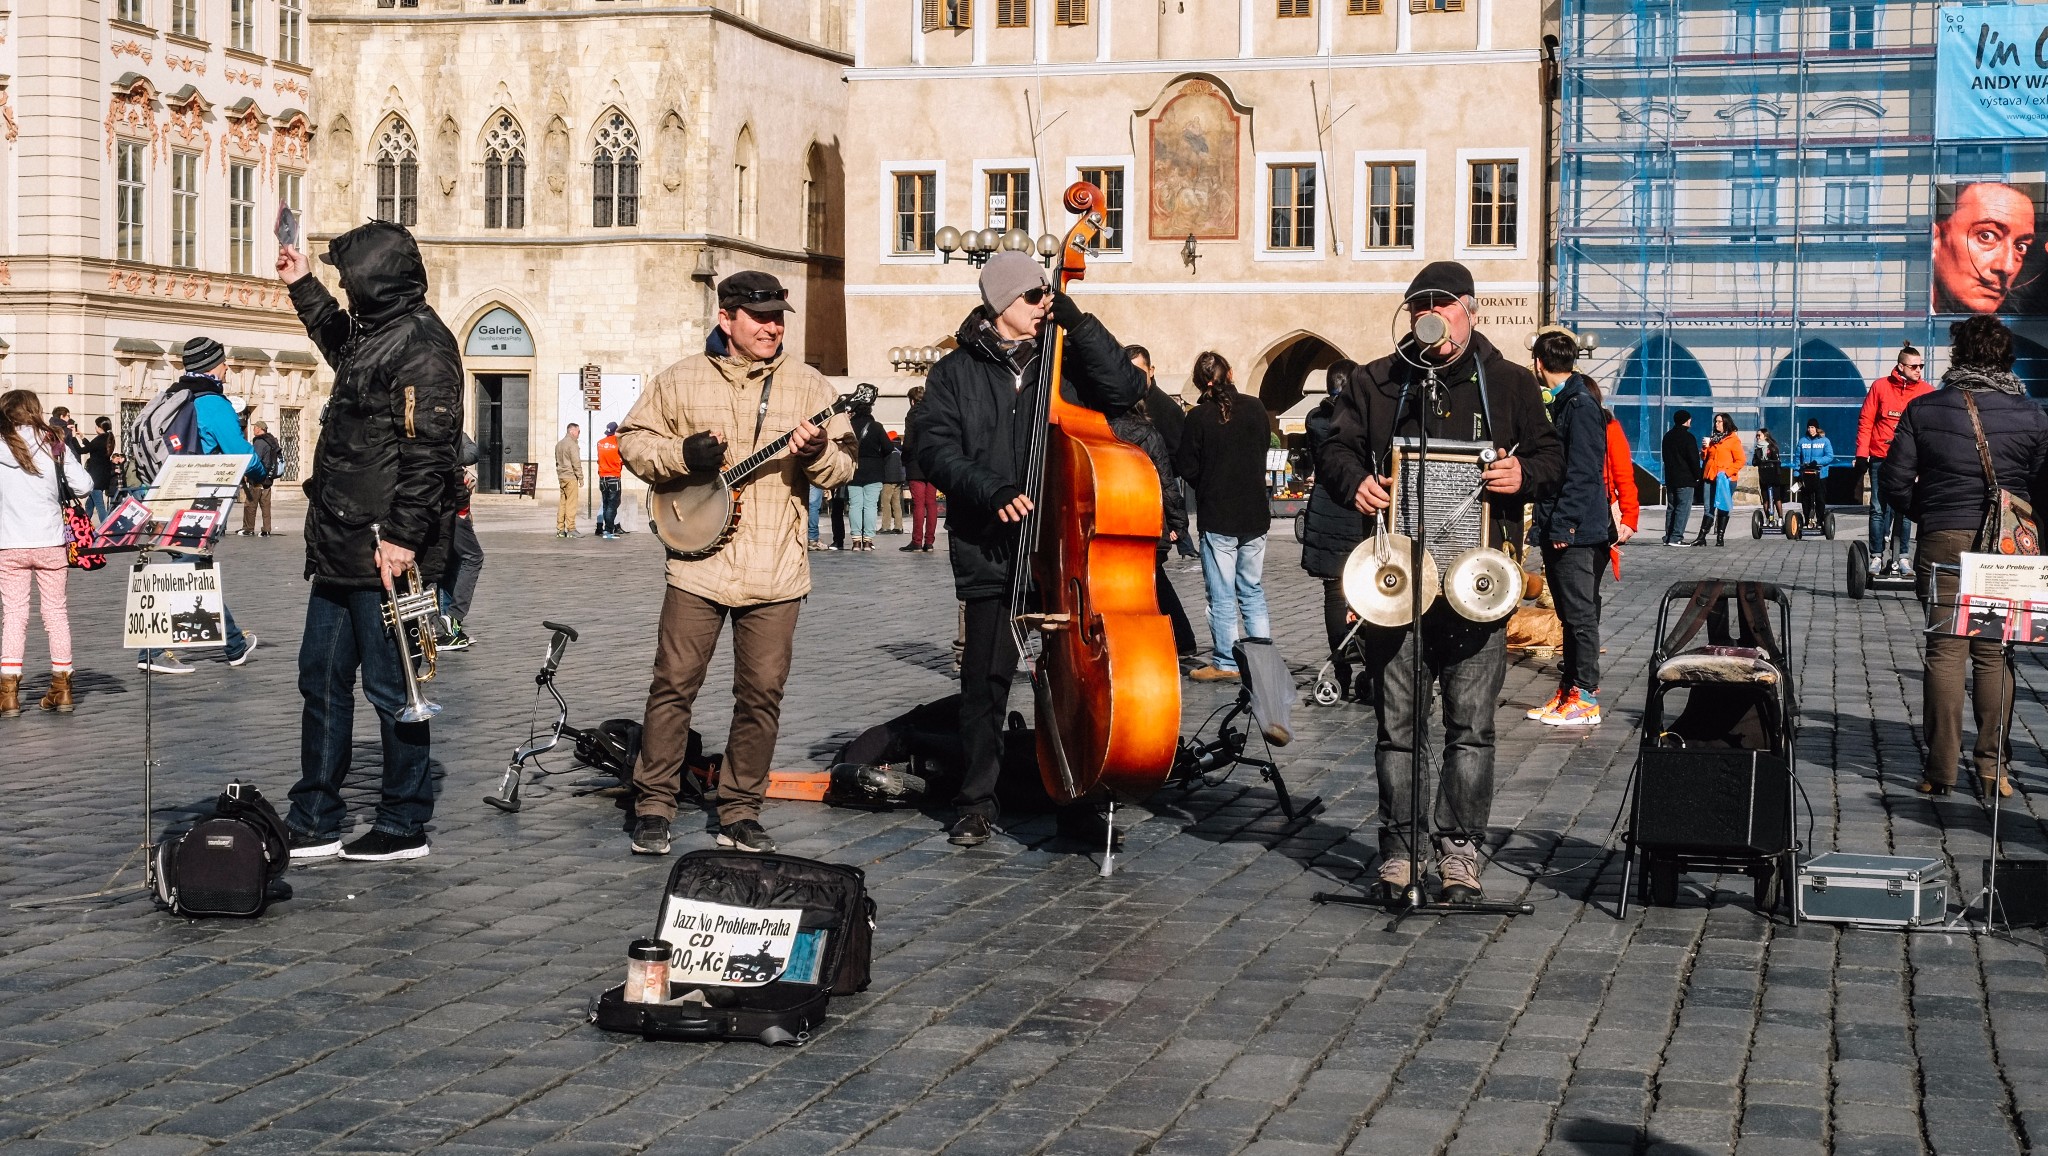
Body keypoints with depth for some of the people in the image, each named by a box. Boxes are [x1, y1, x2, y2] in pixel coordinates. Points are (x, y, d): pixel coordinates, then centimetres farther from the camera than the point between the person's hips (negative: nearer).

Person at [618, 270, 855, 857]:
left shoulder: (808, 385, 5)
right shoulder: (680, 380, 4)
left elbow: (844, 463, 4)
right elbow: (632, 439, 8)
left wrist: (817, 454, -18)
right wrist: (681, 454, -10)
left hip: (777, 572, 1)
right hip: (698, 564, -1)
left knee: (762, 694, 4)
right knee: (673, 683, 0)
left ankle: (740, 812, 16)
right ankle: (653, 807, 11)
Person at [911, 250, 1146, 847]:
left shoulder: (1066, 362, 11)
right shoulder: (957, 372, 6)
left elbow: (1126, 389, -4)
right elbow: (934, 445, -3)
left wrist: (1079, 325, -10)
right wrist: (990, 491, -17)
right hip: (991, 551, -1)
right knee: (986, 679, 2)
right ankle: (976, 803, 13)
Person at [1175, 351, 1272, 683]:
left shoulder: (1198, 418, -13)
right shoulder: (1255, 408, -2)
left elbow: (1187, 469, -8)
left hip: (1217, 518, -4)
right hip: (1255, 515, 4)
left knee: (1222, 596, 3)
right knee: (1253, 591, 14)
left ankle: (1226, 664, 6)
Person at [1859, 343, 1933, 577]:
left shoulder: (1927, 392, 3)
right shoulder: (1880, 386, 1)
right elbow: (1865, 421, 3)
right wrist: (1861, 454, -2)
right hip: (1880, 459, -1)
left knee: (1905, 510, 4)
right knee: (1879, 509, 0)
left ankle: (1902, 557, 10)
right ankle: (1877, 557, 4)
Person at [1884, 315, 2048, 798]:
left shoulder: (1922, 410, -2)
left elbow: (1896, 486, -3)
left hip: (1943, 541, -1)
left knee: (1945, 651, 2)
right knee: (1995, 653, 7)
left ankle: (1941, 768, 1)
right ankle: (1992, 766, 6)